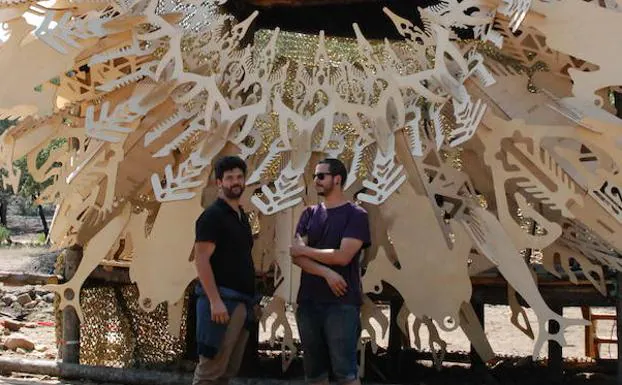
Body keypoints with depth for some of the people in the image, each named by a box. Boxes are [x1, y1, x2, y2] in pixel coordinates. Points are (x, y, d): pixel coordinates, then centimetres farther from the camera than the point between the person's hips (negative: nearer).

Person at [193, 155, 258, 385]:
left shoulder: (242, 217, 18)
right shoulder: (212, 215, -7)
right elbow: (201, 260, -15)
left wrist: (251, 299, 18)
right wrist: (214, 300, -23)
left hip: (242, 301, 9)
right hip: (222, 299, -9)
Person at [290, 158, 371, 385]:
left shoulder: (356, 215, -2)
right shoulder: (309, 214, 12)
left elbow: (342, 256, -14)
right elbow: (296, 256, 1)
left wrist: (304, 249, -2)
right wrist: (326, 273, -14)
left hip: (342, 304, -5)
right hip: (308, 302, 5)